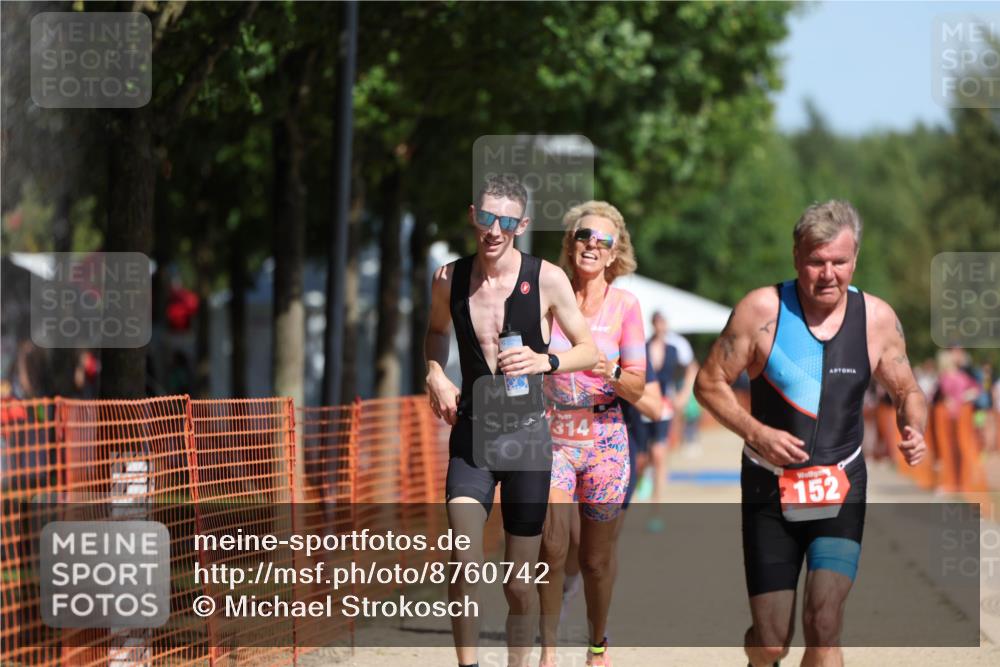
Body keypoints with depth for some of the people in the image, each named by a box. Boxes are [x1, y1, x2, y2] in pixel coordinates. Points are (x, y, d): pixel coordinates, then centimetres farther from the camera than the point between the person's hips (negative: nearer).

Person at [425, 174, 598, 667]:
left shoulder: (546, 279, -7)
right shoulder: (449, 278, 1)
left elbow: (589, 351, 1)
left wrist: (545, 361, -18)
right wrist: (436, 375, 4)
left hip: (527, 436, -1)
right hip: (471, 435, 1)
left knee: (519, 582, 5)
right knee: (464, 563, -17)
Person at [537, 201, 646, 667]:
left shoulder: (625, 305, -1)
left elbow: (637, 388, 0)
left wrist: (610, 375, -19)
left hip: (604, 438, 0)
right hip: (553, 435, 0)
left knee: (597, 558, 5)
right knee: (553, 544, -17)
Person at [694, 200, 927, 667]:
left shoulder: (877, 318, -3)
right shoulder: (762, 310, -11)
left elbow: (908, 392, 10)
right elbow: (709, 383, -4)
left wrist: (914, 431, -13)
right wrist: (756, 433, -20)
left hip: (841, 488, 1)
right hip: (770, 488, -1)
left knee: (824, 623, -18)